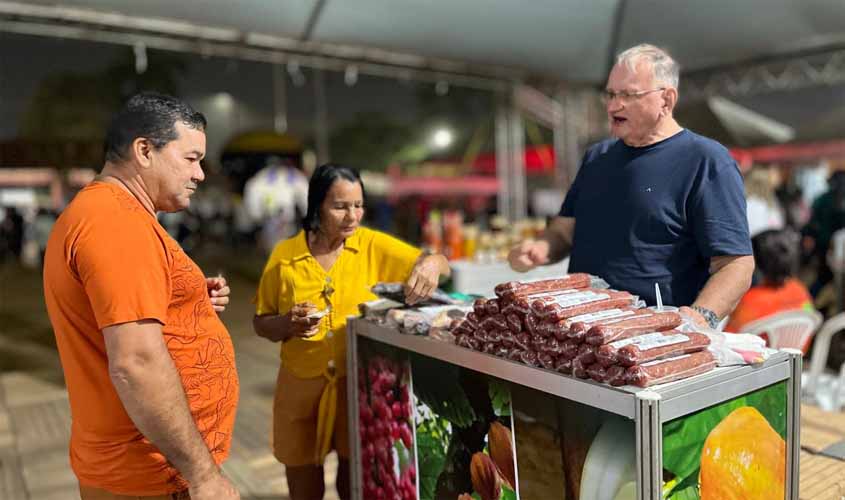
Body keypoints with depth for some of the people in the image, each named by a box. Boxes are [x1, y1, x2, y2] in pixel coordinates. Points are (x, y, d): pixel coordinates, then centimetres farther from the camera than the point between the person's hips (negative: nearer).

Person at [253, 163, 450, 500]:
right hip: (302, 385, 1)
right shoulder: (284, 255, -5)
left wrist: (431, 262, -31)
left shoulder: (373, 245, -6)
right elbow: (261, 323, 3)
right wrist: (288, 323, -18)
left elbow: (439, 265, -8)